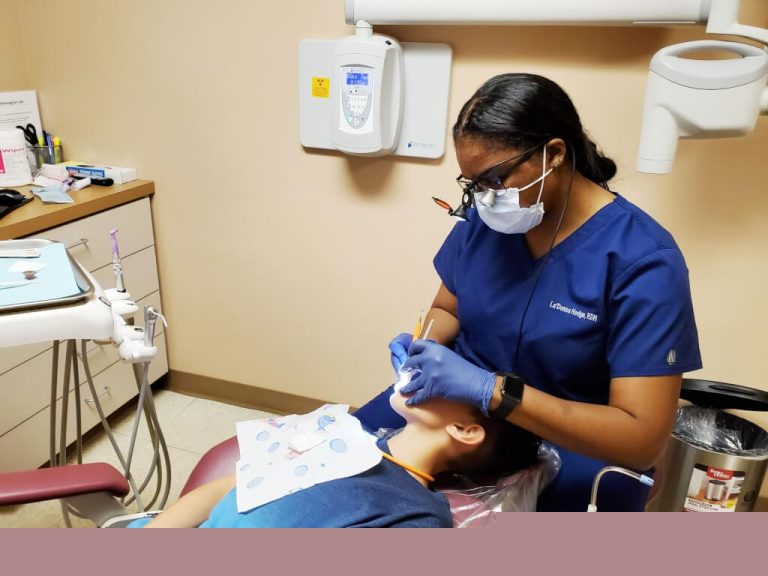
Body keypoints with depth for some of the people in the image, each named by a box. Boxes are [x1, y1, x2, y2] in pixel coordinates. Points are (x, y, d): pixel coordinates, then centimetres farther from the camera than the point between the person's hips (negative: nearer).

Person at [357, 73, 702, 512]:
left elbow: (642, 439, -23)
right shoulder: (483, 218, -3)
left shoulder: (643, 260, -19)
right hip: (461, 412, 5)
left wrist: (494, 389, -33)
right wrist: (423, 346, -12)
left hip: (572, 447, -4)